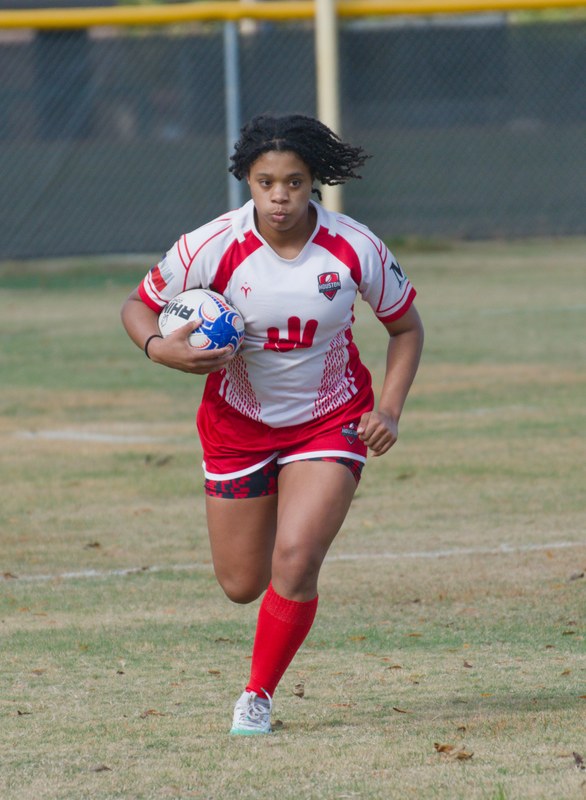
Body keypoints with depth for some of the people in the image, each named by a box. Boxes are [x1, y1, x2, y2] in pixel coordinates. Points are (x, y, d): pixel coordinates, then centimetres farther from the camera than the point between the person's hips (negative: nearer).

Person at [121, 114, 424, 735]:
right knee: (242, 585, 9)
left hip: (331, 421, -1)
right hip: (239, 422, 1)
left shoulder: (355, 248, -16)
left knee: (295, 563, -20)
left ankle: (258, 696, 1)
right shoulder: (214, 247, -18)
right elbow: (140, 304, -3)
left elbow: (405, 327, 2)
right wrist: (160, 348, -25)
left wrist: (388, 409, -10)